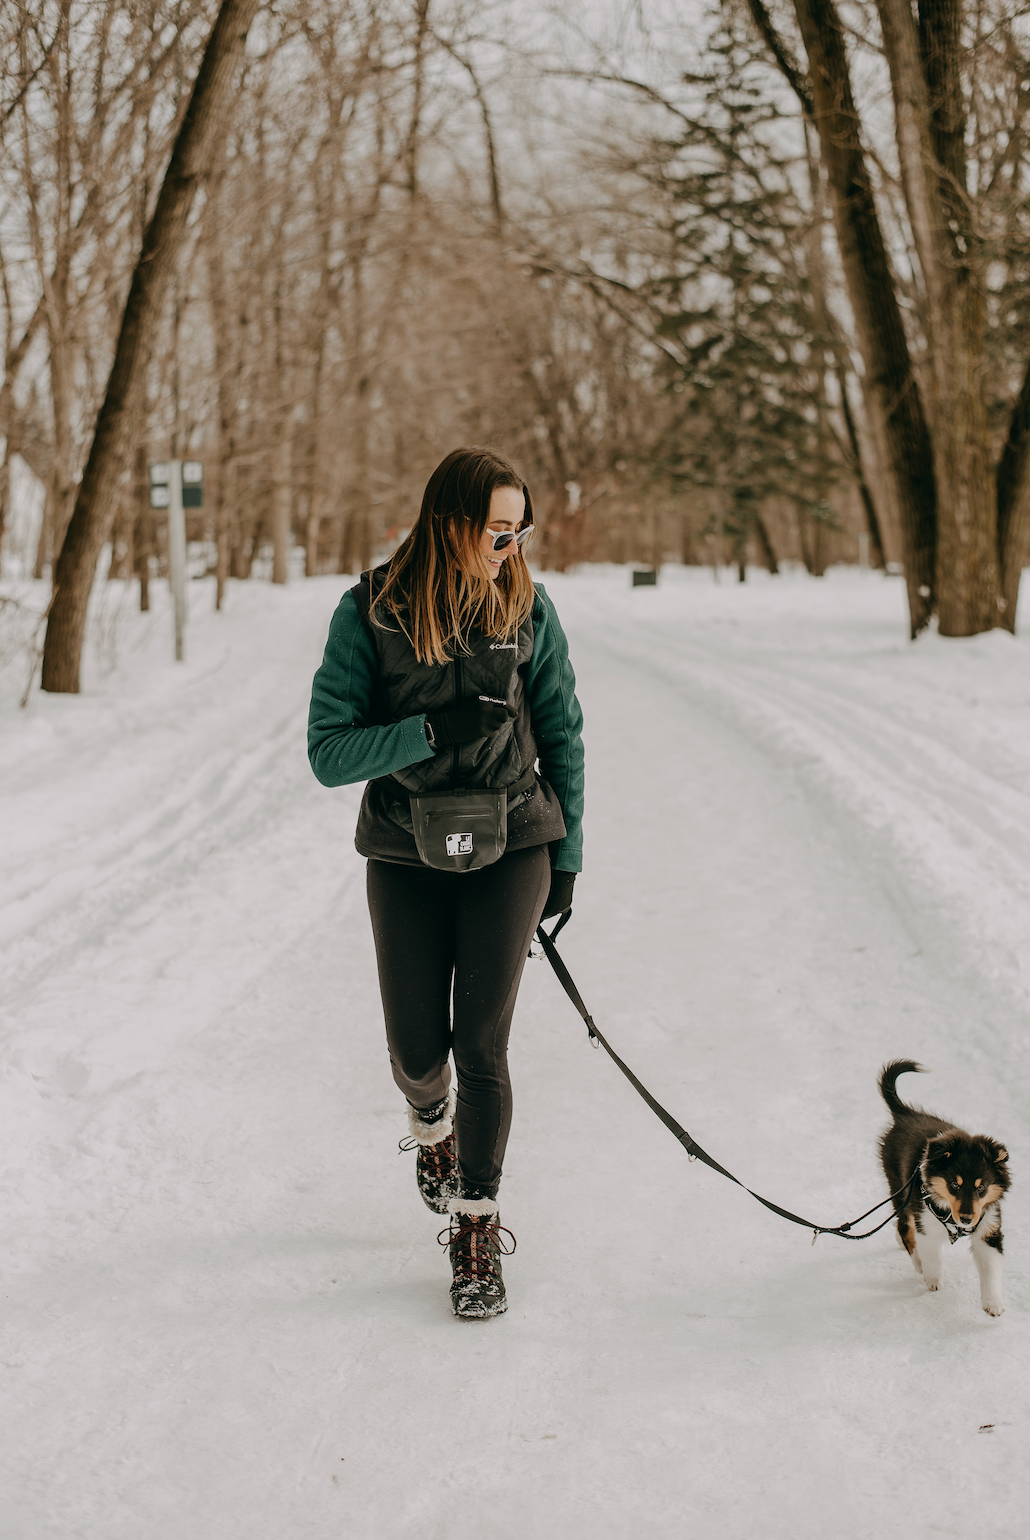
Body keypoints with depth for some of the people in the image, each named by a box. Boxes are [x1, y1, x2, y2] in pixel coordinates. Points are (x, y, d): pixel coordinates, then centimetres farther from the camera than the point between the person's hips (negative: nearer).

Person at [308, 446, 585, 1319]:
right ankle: (433, 1127, 44)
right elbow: (329, 754, -13)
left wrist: (568, 855, 6)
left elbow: (563, 736, 5)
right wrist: (432, 731, -27)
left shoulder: (526, 607, -5)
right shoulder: (371, 614, -11)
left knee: (482, 1044, -5)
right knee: (418, 1051, 7)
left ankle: (477, 1230, 11)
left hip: (511, 848, 0)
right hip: (408, 855, 0)